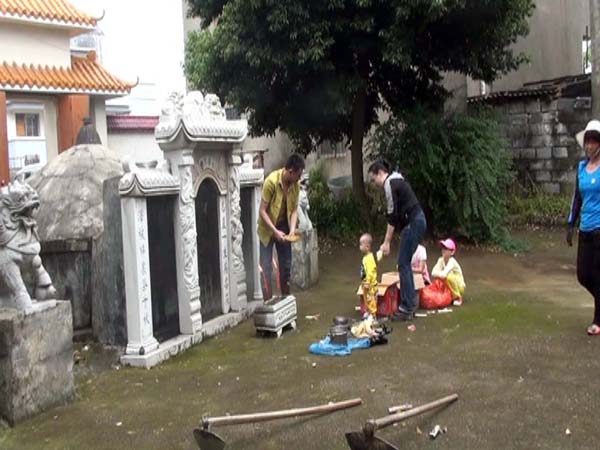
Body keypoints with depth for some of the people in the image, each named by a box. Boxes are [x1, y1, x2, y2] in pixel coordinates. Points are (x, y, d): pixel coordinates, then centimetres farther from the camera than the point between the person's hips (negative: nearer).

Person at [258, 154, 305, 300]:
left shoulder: (295, 184, -9)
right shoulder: (271, 181, -26)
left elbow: (294, 209, -1)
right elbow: (262, 211, -23)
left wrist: (292, 229, -17)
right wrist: (275, 231, -28)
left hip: (283, 228, 6)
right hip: (268, 228, -5)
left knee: (286, 266, 10)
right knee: (267, 267, -6)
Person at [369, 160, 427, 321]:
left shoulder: (389, 184, -12)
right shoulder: (395, 181, 18)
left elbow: (392, 215, -15)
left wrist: (386, 242, -12)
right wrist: (388, 240, 19)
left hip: (413, 223, -10)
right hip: (416, 222, 10)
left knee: (403, 264, -5)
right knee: (405, 263, 15)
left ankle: (407, 309, -2)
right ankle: (411, 302, 22)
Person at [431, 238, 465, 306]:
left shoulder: (452, 262, -23)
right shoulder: (441, 260, -5)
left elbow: (444, 275, -38)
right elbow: (433, 273, -16)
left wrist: (437, 273, -23)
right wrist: (440, 273, -31)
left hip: (459, 287, -6)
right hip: (447, 287, 6)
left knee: (449, 276, -33)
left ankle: (458, 298, -12)